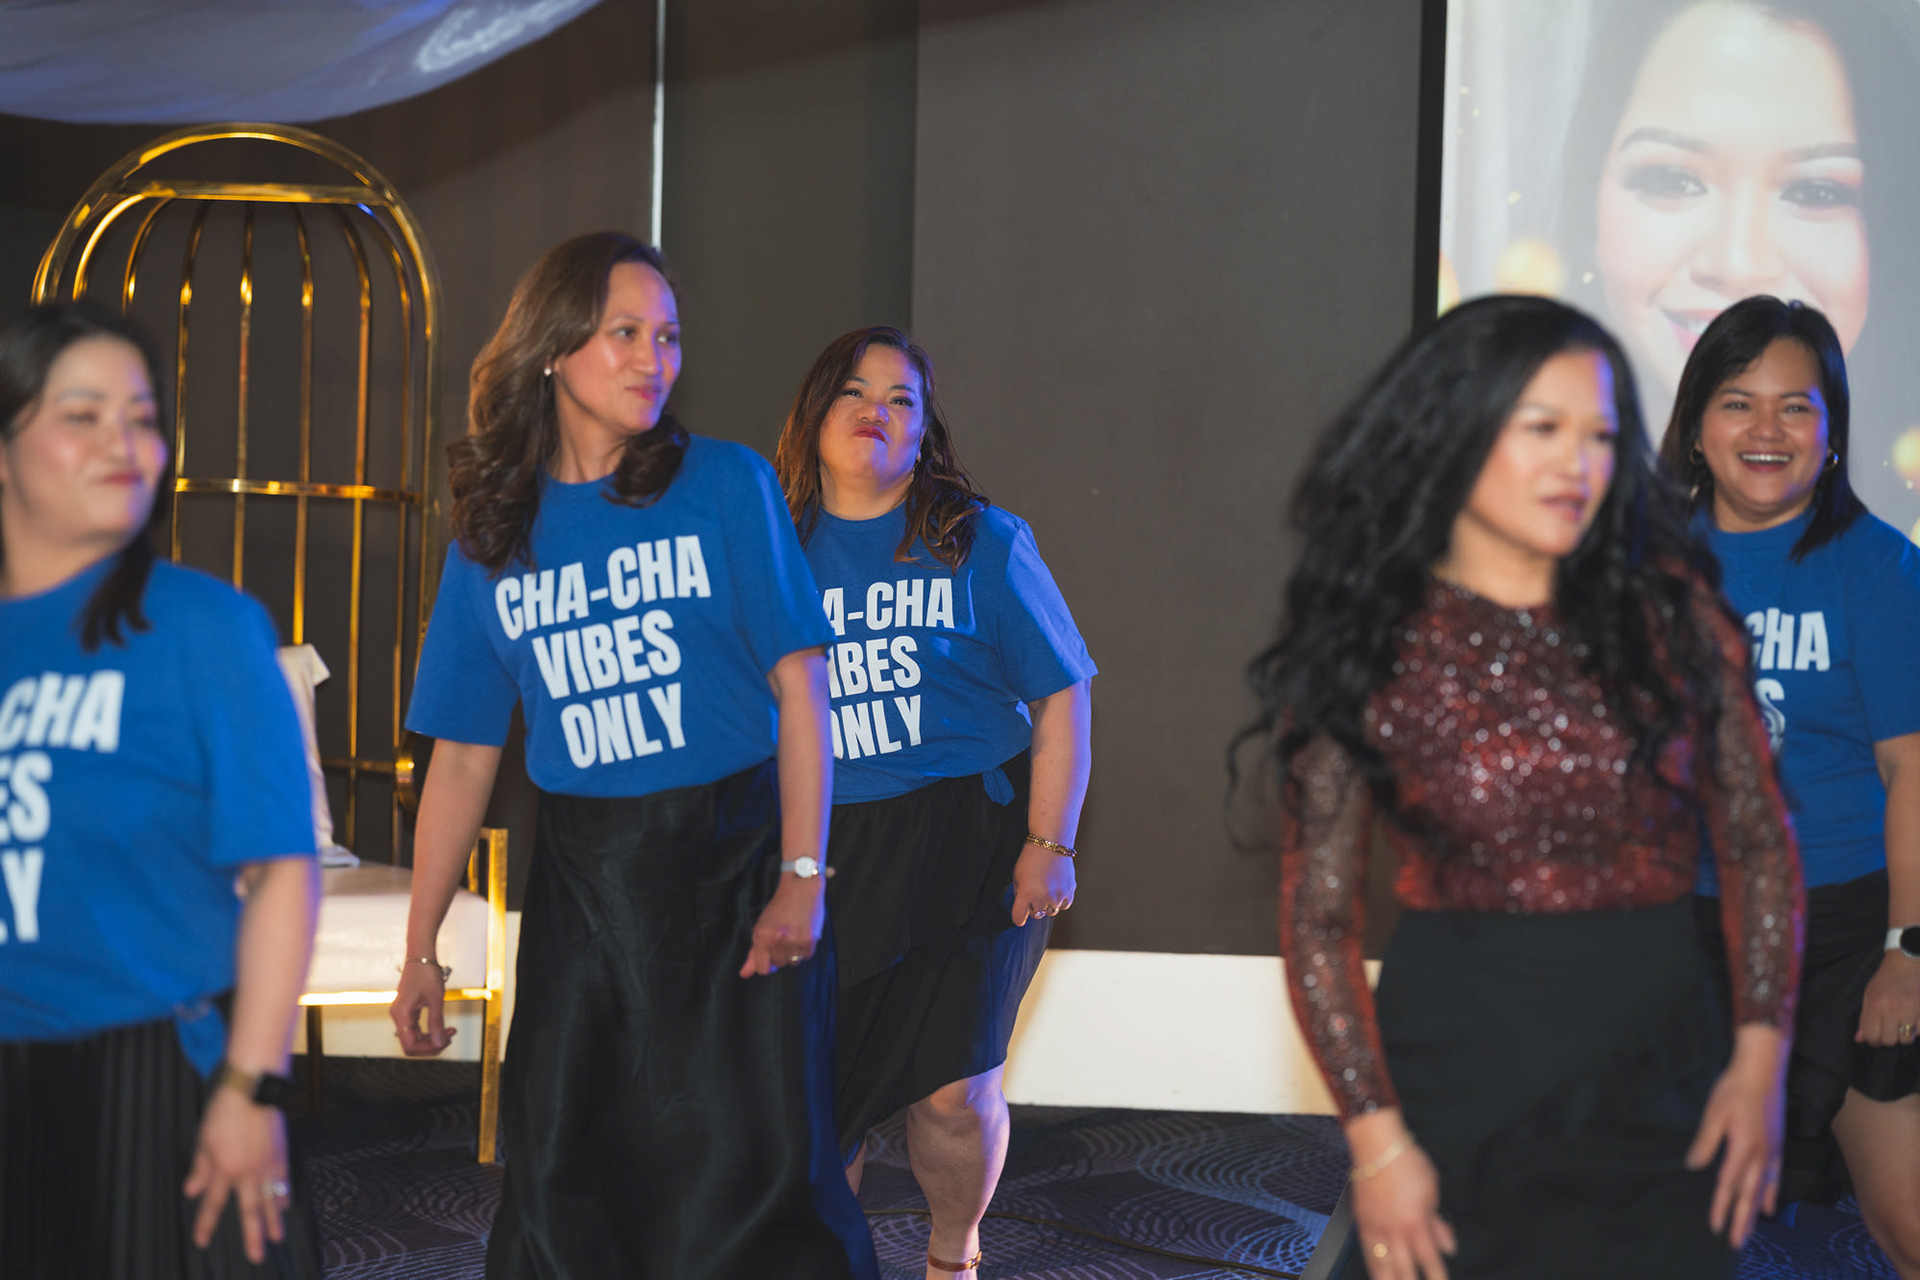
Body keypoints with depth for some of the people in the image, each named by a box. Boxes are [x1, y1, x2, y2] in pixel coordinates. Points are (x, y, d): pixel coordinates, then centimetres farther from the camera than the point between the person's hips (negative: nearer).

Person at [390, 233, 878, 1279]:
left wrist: (801, 878, -12)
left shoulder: (727, 487, 0)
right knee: (561, 1183, 4)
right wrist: (420, 949, 8)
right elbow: (463, 758, 10)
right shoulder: (492, 536, 7)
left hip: (734, 862, -3)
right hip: (582, 878, 3)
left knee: (753, 1173, -5)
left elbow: (799, 686, -4)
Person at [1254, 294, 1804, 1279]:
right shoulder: (1369, 652, -4)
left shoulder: (1671, 615, 2)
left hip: (1657, 1075, 2)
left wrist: (1761, 1054, -3)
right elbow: (1319, 920, -4)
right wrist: (1376, 1139, -11)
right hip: (1455, 1076, -2)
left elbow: (1760, 845, 6)